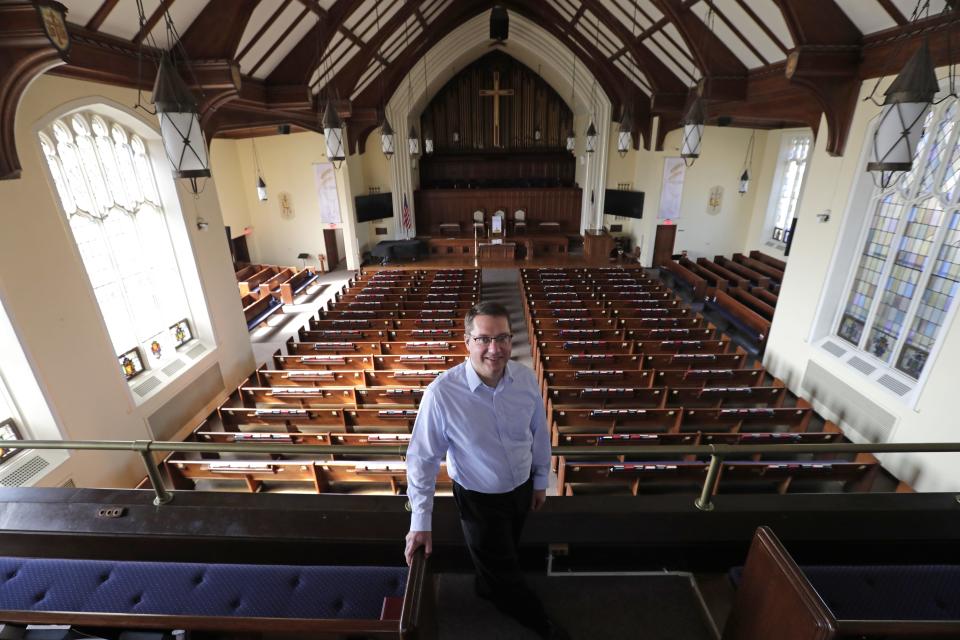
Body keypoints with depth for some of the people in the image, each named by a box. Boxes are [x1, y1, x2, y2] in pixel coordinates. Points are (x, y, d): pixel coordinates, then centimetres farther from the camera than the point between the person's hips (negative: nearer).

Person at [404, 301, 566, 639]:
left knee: (504, 553, 31)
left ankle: (488, 586, 66)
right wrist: (421, 521, -14)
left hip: (522, 488, 4)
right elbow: (422, 458, -21)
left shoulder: (526, 378, -20)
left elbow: (539, 433, -4)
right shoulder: (442, 393, -32)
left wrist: (540, 480, 7)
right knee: (502, 571, 20)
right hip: (479, 499, -3)